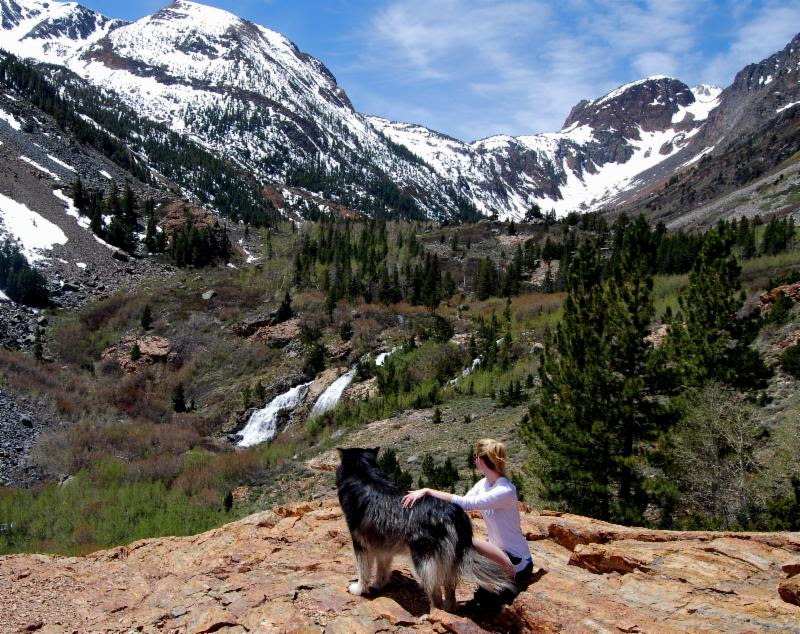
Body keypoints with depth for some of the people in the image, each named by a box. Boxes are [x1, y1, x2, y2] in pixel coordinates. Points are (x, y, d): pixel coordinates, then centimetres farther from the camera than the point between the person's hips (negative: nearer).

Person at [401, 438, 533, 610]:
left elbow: (465, 503, -34)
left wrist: (427, 491, -33)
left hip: (516, 563, -8)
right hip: (498, 553, 8)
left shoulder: (505, 491, -26)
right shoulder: (484, 483, 0)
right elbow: (461, 505, -4)